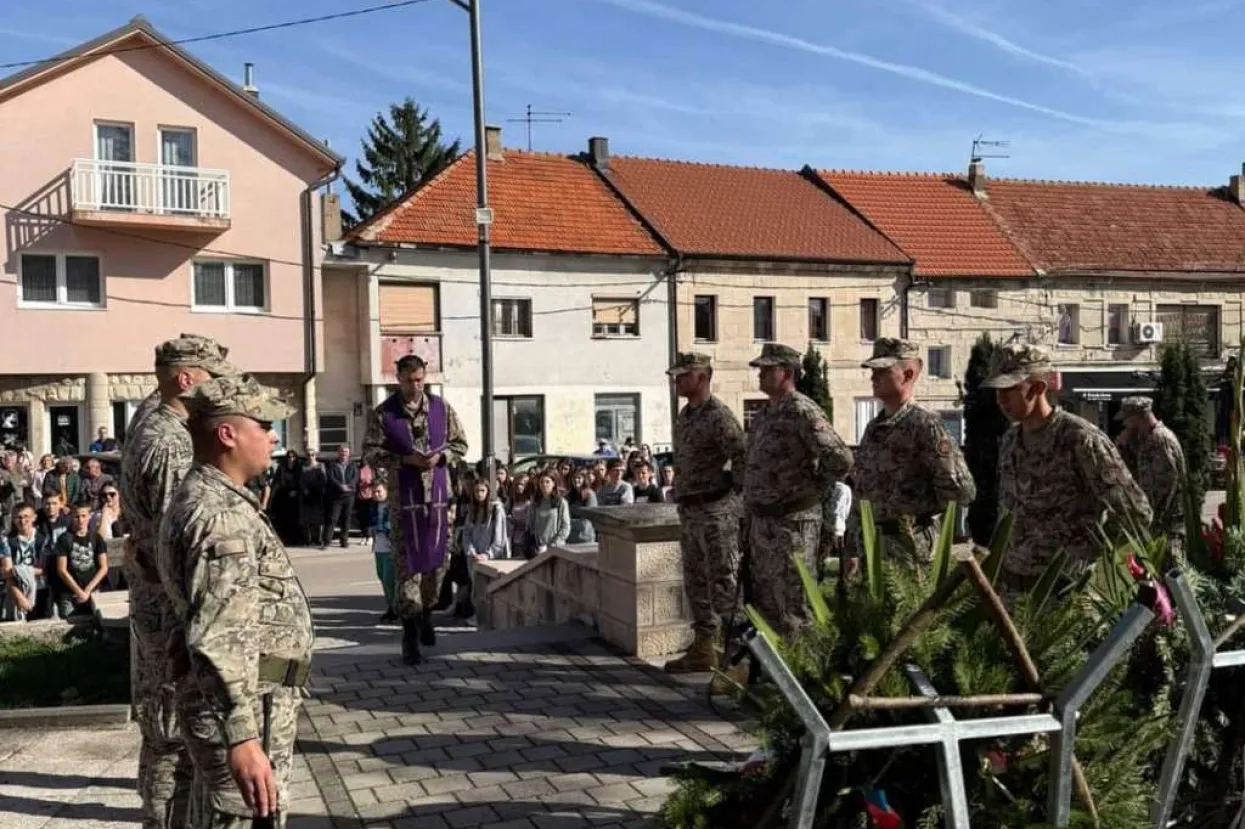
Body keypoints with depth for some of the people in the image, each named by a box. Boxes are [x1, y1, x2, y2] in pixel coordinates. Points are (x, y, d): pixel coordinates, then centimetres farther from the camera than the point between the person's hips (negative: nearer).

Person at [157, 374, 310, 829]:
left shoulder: (213, 498, 14)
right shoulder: (220, 514, -20)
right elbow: (217, 639, -28)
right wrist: (241, 738, -32)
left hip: (248, 704, 11)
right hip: (245, 711, -11)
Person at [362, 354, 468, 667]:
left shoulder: (442, 408, 5)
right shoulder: (384, 414, -2)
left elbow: (460, 444, 10)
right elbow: (371, 453, -4)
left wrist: (441, 457, -10)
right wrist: (405, 459, -17)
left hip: (438, 495, 3)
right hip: (404, 498, -3)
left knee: (435, 560, 12)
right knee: (408, 564, -4)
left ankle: (426, 615, 33)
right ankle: (410, 633, 1)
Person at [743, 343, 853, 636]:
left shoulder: (802, 412, -16)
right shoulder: (766, 414, 14)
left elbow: (841, 459, -24)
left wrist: (810, 491, -13)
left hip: (791, 522, -9)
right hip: (760, 521, 9)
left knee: (793, 605, -2)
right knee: (764, 602, 16)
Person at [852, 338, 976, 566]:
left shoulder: (925, 426, -13)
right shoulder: (874, 427, 12)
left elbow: (962, 490, -17)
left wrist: (918, 508, -2)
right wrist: (855, 548, 15)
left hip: (906, 547, -8)